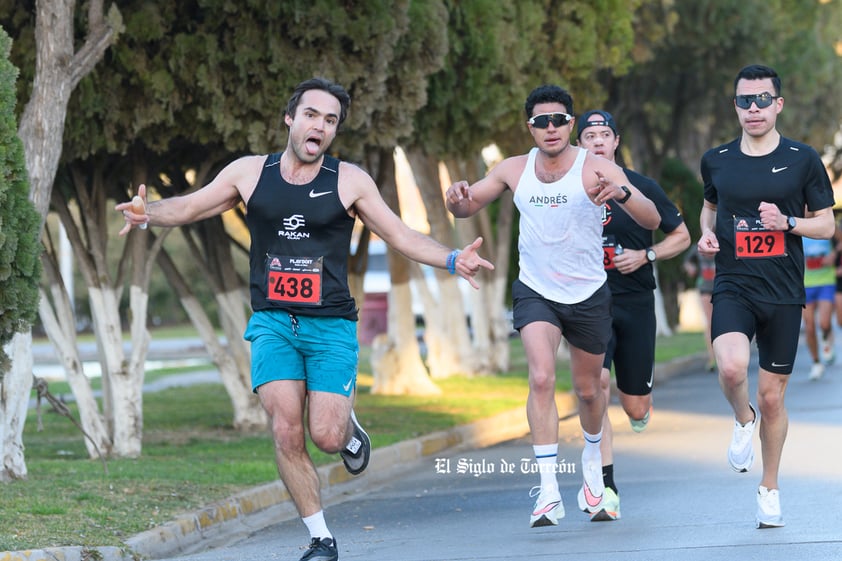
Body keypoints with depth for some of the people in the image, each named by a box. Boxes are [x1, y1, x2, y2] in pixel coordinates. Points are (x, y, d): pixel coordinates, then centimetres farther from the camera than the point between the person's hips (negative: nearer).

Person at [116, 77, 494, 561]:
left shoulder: (349, 181, 0)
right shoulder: (249, 173, 4)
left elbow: (401, 236, 3)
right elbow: (187, 208, 11)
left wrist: (452, 259, -12)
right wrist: (147, 213, -10)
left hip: (331, 325, -1)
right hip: (273, 322, 1)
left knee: (327, 437, -12)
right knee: (287, 433, -13)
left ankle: (348, 425, 27)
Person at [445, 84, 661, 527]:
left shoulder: (596, 169, -14)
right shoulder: (514, 170, -4)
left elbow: (652, 220, -22)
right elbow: (466, 208, 8)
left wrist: (621, 193, -44)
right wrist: (457, 199, -18)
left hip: (589, 295, 0)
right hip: (535, 291, 0)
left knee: (587, 388, 15)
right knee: (541, 378, -22)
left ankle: (592, 457, 49)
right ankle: (548, 491, -24)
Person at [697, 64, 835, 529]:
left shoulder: (802, 159, 0)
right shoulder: (716, 161, 5)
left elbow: (827, 224, 5)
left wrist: (787, 222, -14)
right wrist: (706, 233, 3)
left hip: (783, 294, 0)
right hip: (733, 287, 0)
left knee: (772, 397, 6)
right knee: (732, 367, -28)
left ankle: (769, 489, 26)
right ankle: (743, 421, 7)